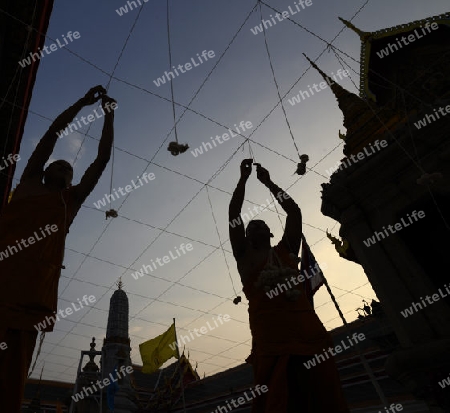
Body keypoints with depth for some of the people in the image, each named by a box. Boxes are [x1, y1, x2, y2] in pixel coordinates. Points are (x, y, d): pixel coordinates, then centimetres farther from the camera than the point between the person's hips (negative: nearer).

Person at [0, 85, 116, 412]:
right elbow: (54, 132, 23)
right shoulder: (29, 183, 25)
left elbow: (102, 159, 26)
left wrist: (109, 114, 28)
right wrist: (84, 102, 25)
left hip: (33, 292, 1)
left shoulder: (72, 199, 26)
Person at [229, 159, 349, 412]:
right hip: (271, 345, -3)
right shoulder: (245, 256, 13)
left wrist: (268, 182, 23)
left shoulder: (287, 251, 20)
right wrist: (244, 178, 12)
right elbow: (234, 214, 7)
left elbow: (295, 212, 18)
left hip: (311, 337, 4)